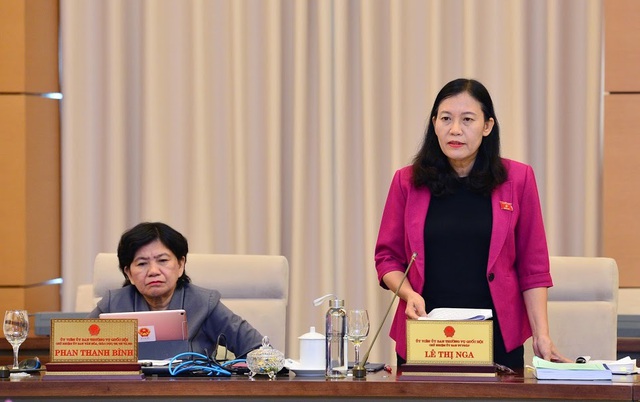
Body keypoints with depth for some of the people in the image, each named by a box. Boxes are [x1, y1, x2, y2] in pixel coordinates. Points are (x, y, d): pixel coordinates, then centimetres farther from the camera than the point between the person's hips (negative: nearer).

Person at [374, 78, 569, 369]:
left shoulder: (517, 179, 2)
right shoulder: (407, 181, 4)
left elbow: (532, 268, 3)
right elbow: (388, 258, 9)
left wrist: (541, 335, -5)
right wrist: (408, 294, -10)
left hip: (498, 337, -1)